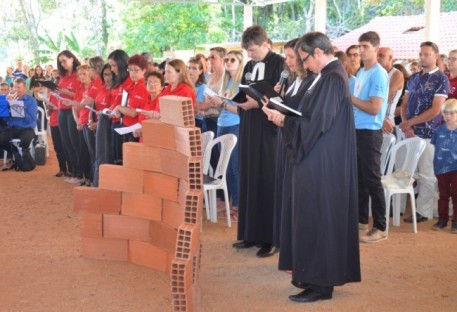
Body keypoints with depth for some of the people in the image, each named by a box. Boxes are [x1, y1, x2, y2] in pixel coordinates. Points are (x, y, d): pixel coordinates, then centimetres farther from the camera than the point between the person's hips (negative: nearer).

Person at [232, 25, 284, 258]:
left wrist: (257, 103, -21)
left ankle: (271, 237, 4)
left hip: (269, 130, -8)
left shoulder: (279, 64, -9)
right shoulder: (249, 66, 15)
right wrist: (238, 99, -4)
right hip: (249, 129, 8)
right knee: (249, 179, 10)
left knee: (268, 182, -3)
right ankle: (251, 233, 19)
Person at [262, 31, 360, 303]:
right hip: (324, 160, 10)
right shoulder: (332, 75, 12)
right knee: (320, 217, 16)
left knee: (317, 217, -3)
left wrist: (284, 120, -10)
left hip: (323, 163, -10)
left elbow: (317, 123, -22)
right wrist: (286, 117, 6)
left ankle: (321, 284, 6)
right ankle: (318, 275, 26)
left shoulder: (332, 79, -19)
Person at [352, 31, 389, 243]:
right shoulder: (361, 72, 13)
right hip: (357, 130, 9)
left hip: (370, 132, -8)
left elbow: (374, 108, -21)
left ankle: (380, 227, 5)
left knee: (372, 180, -3)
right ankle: (361, 221, 25)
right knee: (359, 178, 14)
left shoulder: (379, 74, -14)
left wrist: (349, 97, -17)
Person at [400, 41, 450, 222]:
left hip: (428, 134, -5)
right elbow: (404, 104, 11)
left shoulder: (441, 80, -6)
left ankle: (424, 211, 7)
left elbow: (435, 110, -13)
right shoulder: (413, 78, 12)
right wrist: (406, 126, -6)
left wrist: (410, 122, -12)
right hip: (410, 132, 6)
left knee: (427, 175, -1)